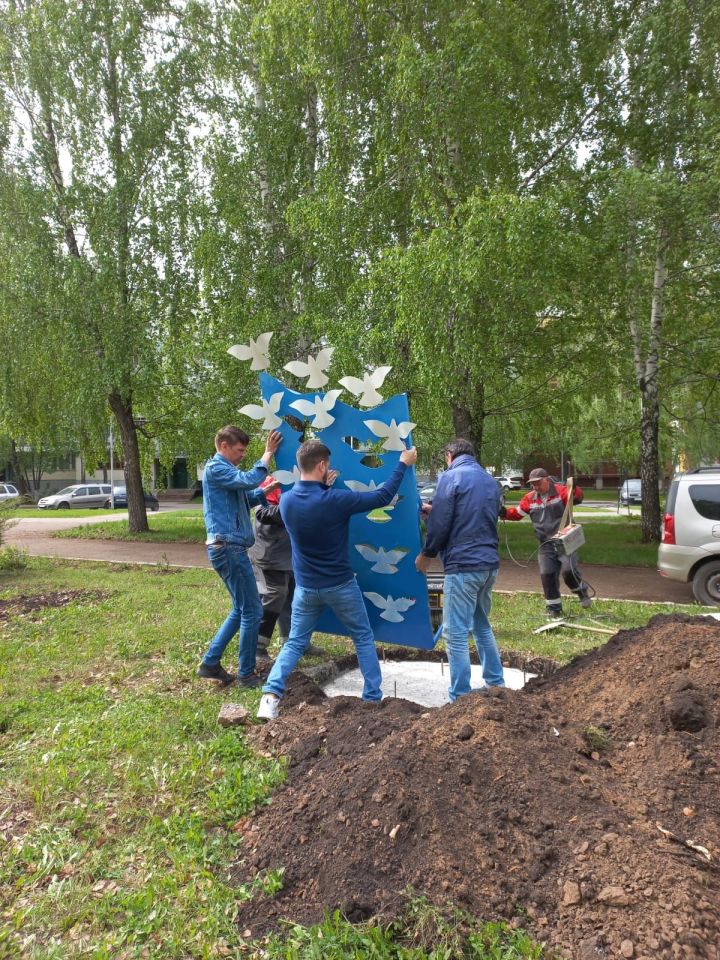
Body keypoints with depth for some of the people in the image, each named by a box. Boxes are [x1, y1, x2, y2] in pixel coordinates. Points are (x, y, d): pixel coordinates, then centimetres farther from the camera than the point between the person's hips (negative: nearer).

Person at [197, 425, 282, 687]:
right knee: (251, 611, -4)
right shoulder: (215, 468, -10)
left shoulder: (224, 470, 21)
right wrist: (268, 454, -12)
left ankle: (210, 663, 21)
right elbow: (248, 479, -24)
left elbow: (246, 499, 21)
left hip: (229, 547, 10)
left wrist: (268, 489, 6)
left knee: (240, 609, 16)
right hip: (229, 548, -10)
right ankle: (246, 674, 7)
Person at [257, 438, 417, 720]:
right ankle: (373, 697, 21)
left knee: (294, 643, 15)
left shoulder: (286, 501, -8)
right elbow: (382, 497, -12)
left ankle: (270, 695, 1)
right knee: (364, 639, 15)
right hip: (341, 585, -3)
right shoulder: (336, 500, -22)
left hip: (306, 588, 4)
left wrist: (324, 487, 16)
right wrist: (403, 464, -2)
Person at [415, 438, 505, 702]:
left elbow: (440, 523, -12)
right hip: (489, 564, 8)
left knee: (456, 633, -1)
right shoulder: (490, 481, 16)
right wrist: (434, 511, 25)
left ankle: (461, 698, 3)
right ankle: (496, 684, 29)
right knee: (482, 626, 22)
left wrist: (426, 554, 4)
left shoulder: (451, 477, -8)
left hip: (463, 565, -8)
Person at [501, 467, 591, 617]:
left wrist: (574, 489, -46)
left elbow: (577, 498, -25)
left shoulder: (560, 491, -11)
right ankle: (554, 607, 17)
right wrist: (505, 512, -8)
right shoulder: (530, 498, 3)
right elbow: (517, 513, 11)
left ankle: (582, 591, 16)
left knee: (569, 570, -17)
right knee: (547, 575, 1)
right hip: (546, 545, 4)